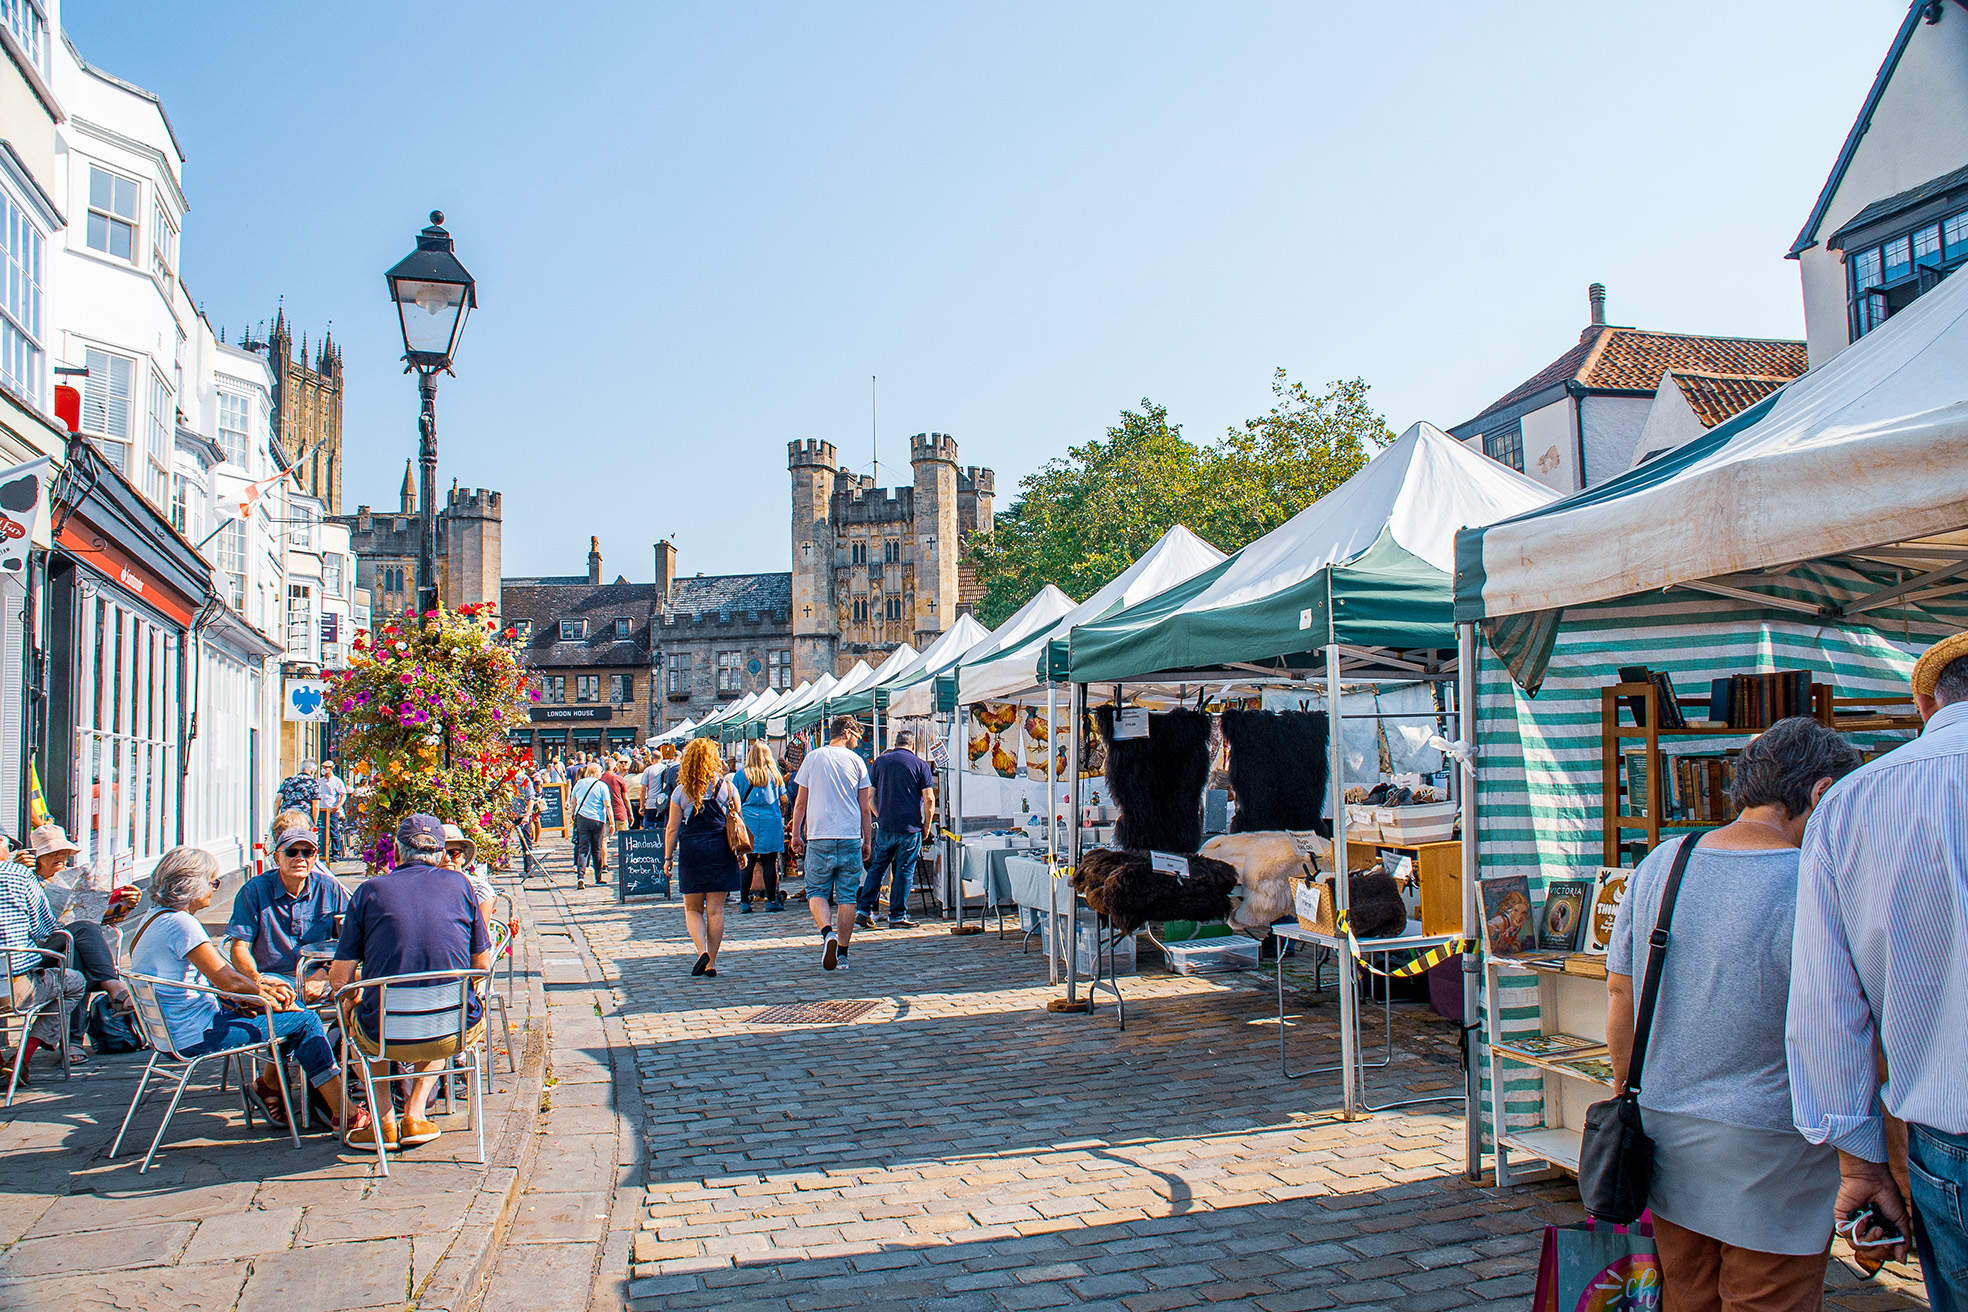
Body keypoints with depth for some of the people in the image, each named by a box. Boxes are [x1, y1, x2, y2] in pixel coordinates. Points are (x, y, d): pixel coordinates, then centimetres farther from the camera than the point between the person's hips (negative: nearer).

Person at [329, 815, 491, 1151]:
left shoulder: (370, 890, 2)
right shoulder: (459, 884, 5)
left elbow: (339, 978, 0)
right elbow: (482, 964, 8)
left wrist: (349, 1002, 23)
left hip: (388, 1038, -1)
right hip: (455, 1033, 1)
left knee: (356, 1019, 34)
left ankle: (384, 1121, 24)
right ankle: (415, 1114, 24)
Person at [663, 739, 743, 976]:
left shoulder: (681, 791, -1)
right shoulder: (726, 787, 1)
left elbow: (672, 828, 1)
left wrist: (668, 857, 9)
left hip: (691, 850, -1)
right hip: (720, 850, 1)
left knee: (692, 909, 11)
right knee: (715, 910, 6)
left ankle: (702, 951, -9)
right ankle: (711, 962, 6)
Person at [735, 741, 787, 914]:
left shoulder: (741, 774, 2)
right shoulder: (773, 773, 3)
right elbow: (784, 797, 8)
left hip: (747, 820, 0)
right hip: (771, 821, 0)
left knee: (747, 862, 3)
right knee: (769, 861, 2)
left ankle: (744, 901, 4)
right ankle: (771, 900, 2)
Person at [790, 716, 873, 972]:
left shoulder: (813, 758, 4)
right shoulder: (856, 761, 4)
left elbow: (800, 802, 4)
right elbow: (865, 808, 4)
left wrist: (796, 834, 13)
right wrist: (868, 841, 12)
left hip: (819, 838, 0)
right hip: (850, 838, 0)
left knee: (816, 892, 8)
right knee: (847, 896, 6)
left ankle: (828, 932, -17)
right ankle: (842, 953, 7)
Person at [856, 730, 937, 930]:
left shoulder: (880, 761, 7)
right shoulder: (920, 765, -1)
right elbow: (929, 799, -7)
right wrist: (926, 826, 2)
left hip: (885, 826, 3)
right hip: (910, 827, -3)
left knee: (877, 868, 13)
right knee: (904, 871, 3)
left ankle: (863, 910, 9)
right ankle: (897, 916, 5)